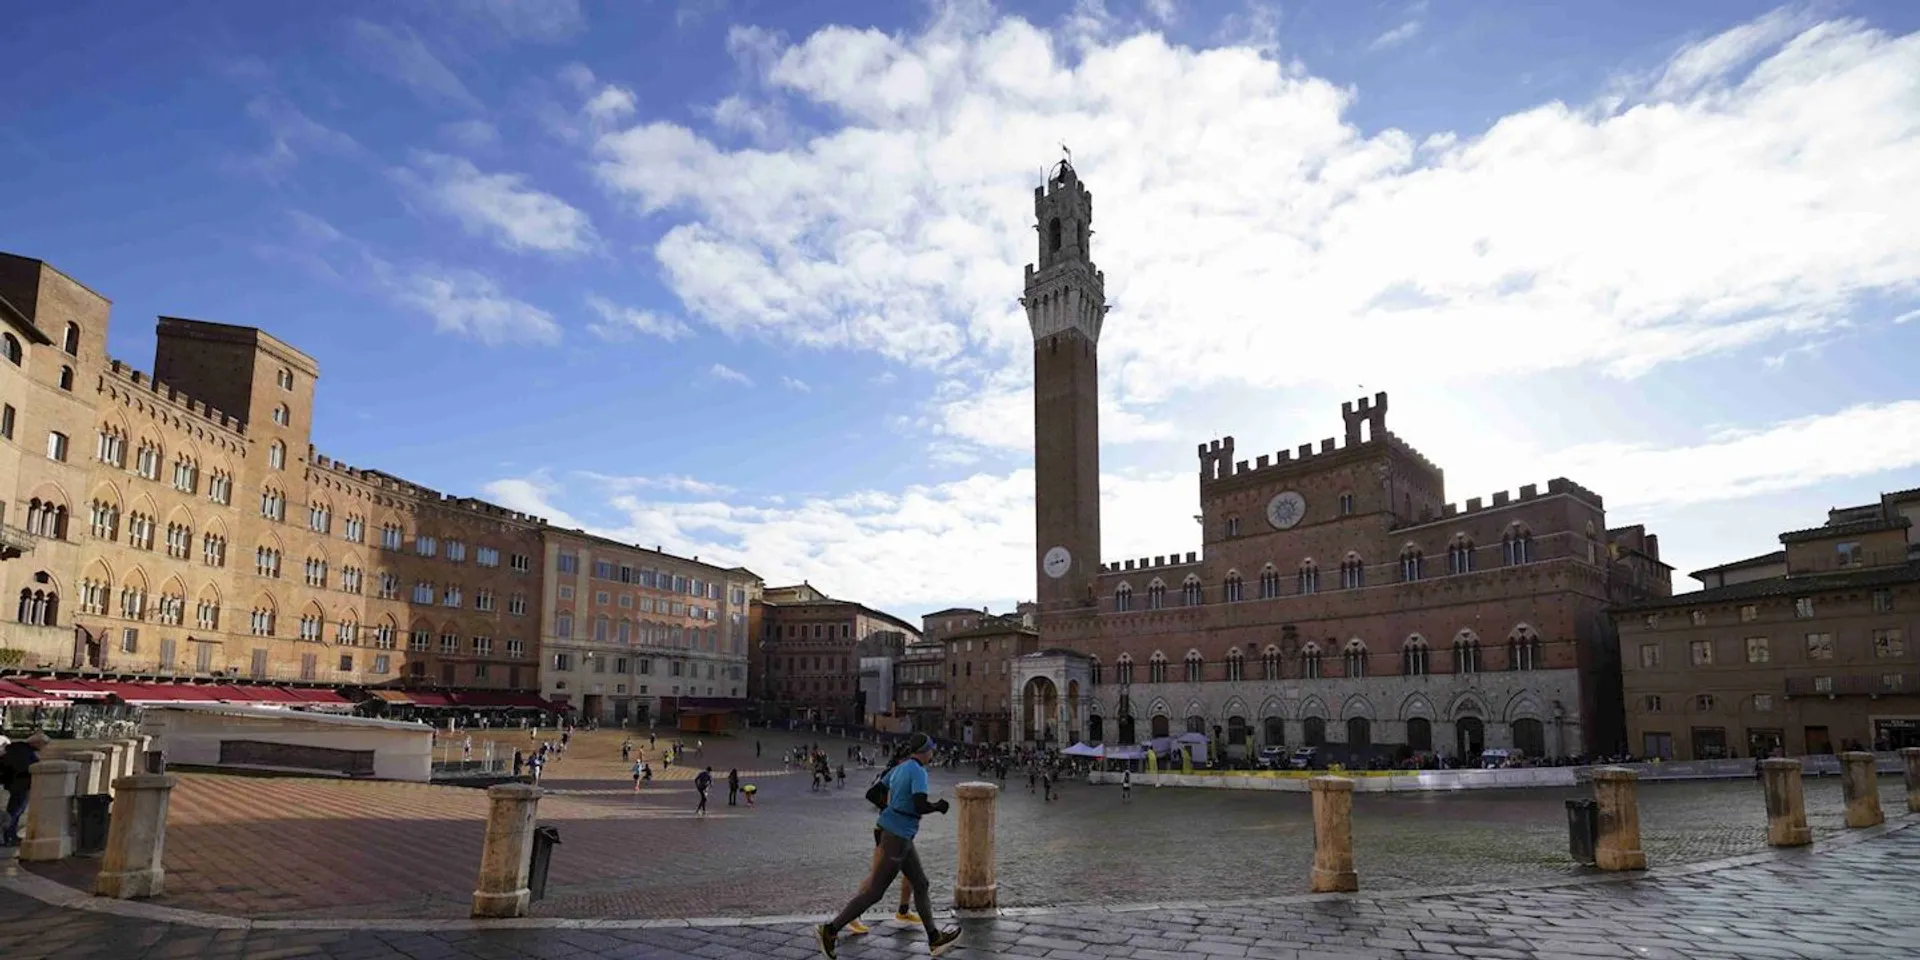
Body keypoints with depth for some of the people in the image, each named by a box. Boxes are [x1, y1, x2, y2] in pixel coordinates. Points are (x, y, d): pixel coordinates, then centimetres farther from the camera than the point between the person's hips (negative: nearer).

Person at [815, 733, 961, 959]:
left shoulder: (898, 768, 8)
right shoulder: (918, 771, -17)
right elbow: (920, 806, -27)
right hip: (897, 838, -10)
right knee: (874, 892, -1)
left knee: (921, 884, 15)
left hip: (887, 830, 10)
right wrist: (938, 806, -8)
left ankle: (934, 939, 23)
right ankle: (830, 930, 4)